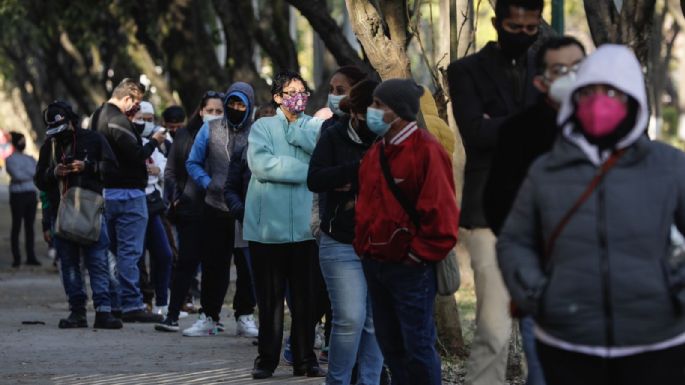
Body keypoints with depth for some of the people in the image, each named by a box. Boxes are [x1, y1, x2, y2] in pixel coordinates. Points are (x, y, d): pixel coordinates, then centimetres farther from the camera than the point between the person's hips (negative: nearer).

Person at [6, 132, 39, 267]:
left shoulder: (30, 158, 17)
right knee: (16, 226, -3)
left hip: (31, 194, 5)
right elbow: (17, 175, -12)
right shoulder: (10, 159, 1)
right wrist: (30, 175, 0)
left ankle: (31, 256, 7)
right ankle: (16, 258, -2)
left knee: (29, 226, 5)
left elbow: (36, 172, 3)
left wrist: (23, 173, -11)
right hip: (18, 194, -5)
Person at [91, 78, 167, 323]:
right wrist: (153, 142, -4)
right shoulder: (118, 121, -16)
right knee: (129, 251, -7)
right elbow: (136, 155, -20)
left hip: (106, 191, 9)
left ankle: (114, 303, 17)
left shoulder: (98, 117, 14)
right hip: (128, 193, -9)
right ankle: (132, 305, -8)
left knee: (113, 250, 14)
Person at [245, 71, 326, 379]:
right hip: (268, 225, -1)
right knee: (270, 298, 2)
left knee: (307, 297, 4)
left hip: (305, 227, 2)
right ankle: (267, 359, 10)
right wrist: (307, 170, -9)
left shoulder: (316, 127, 12)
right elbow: (261, 164, -11)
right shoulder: (263, 127, 5)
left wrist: (298, 129, -8)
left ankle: (305, 359, 12)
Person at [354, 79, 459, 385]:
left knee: (418, 346, -5)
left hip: (409, 269, -8)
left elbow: (440, 211, -19)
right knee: (390, 344, 15)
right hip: (374, 265, 8)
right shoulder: (376, 151, 11)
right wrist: (363, 244, 12)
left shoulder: (426, 150, -16)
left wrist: (417, 256, -16)